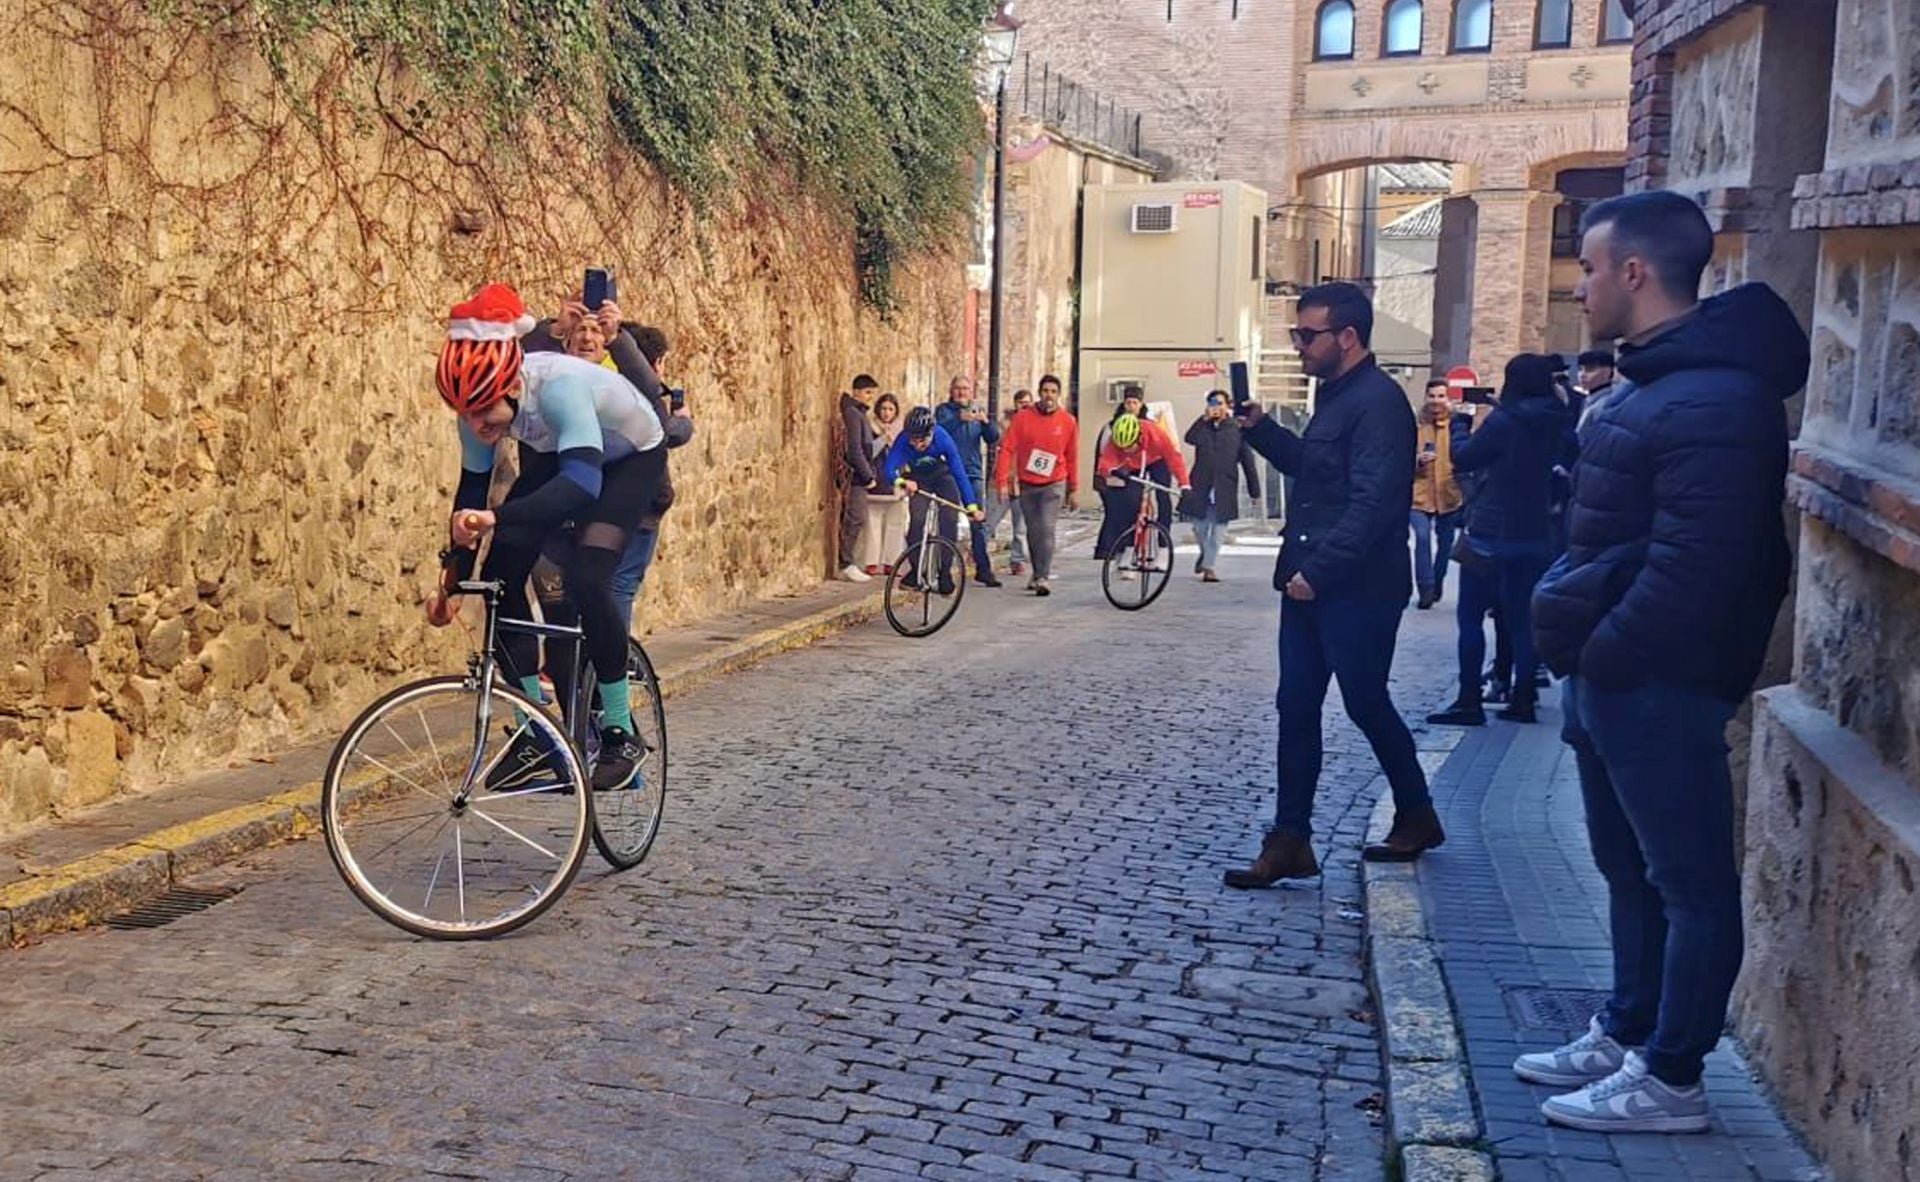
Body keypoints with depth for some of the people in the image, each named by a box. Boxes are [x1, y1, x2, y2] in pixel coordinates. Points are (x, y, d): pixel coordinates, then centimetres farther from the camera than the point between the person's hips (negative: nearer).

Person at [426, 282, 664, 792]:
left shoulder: (559, 386, -41)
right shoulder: (483, 399, -22)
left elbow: (583, 480, -54)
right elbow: (472, 488, -11)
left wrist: (496, 518, -65)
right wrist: (453, 575, -14)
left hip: (630, 460, -6)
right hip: (553, 458, 6)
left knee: (585, 579, -26)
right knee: (500, 577, -10)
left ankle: (621, 733, -9)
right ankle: (535, 734, 4)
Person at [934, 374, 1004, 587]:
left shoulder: (977, 413, 16)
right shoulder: (944, 410, 5)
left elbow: (993, 438, 4)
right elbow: (938, 429, -16)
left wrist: (987, 422, -17)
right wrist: (959, 419, -32)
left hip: (973, 473, 3)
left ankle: (983, 569, 2)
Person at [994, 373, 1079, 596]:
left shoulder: (1068, 422, -2)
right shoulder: (1023, 418, -5)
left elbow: (1072, 458, 5)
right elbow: (1007, 449, -6)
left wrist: (1073, 490, 8)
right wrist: (1002, 481, -14)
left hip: (1053, 485, -2)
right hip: (1027, 485, 2)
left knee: (1046, 529, -14)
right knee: (1033, 532, 10)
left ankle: (1044, 578, -13)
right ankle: (1037, 573, 26)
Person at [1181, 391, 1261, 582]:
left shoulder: (1236, 429, 1)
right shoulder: (1203, 427, 8)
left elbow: (1247, 460, 1)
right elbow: (1190, 438, -13)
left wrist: (1254, 490, -2)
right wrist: (1205, 418, -14)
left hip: (1224, 488, -2)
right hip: (1201, 486, 2)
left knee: (1218, 529, -1)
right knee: (1200, 526, 8)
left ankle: (1210, 567, 3)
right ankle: (1205, 556, 34)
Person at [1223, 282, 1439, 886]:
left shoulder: (1378, 402, -16)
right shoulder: (1336, 395, 15)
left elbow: (1372, 504, -23)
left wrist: (1318, 571, -24)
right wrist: (1261, 428, 11)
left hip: (1358, 591, -9)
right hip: (1312, 584, 9)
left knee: (1366, 704, 4)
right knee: (1296, 708, 7)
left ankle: (1417, 818, 26)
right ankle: (1289, 842, 11)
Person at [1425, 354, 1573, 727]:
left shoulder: (1504, 421, -15)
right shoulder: (1556, 424, 3)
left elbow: (1463, 458, -6)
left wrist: (1460, 423, 12)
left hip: (1492, 533, -6)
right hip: (1535, 535, 6)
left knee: (1470, 616, 1)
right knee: (1522, 619, 11)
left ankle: (1469, 703, -2)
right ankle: (1522, 700, 13)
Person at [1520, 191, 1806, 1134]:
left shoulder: (1712, 401, -21)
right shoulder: (1650, 381, 13)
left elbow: (1687, 571, -26)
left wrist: (1597, 656, -16)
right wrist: (1580, 648, 12)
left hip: (1658, 684, -10)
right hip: (1612, 675, 10)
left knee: (1690, 881, 2)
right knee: (1629, 868, 19)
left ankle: (1670, 1080, 12)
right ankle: (1625, 1035, 33)